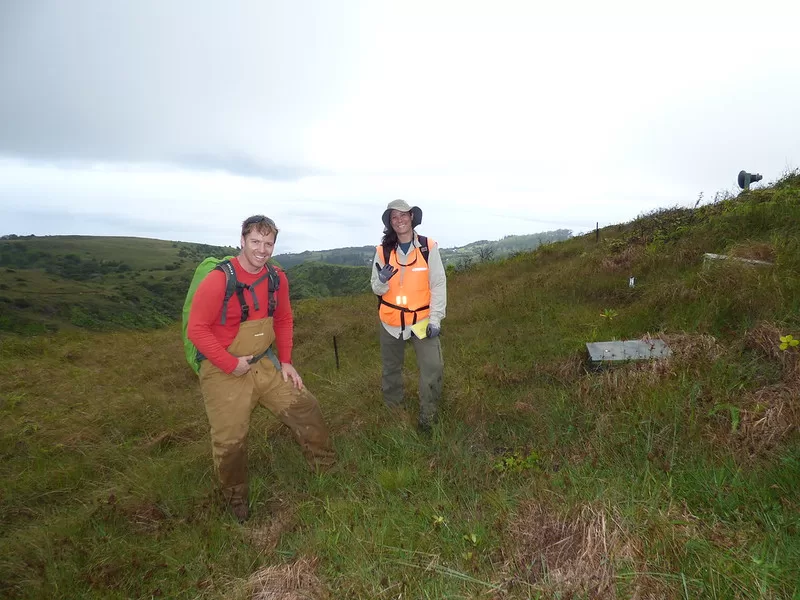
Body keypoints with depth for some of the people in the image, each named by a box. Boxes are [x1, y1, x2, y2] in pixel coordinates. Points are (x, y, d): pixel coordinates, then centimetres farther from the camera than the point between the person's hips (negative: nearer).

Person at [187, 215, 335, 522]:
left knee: (305, 408, 7)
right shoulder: (219, 280, -20)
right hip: (223, 372, -5)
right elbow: (197, 329, -19)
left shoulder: (277, 278, -1)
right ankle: (236, 500, 31)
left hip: (265, 365, 6)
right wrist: (231, 365, -20)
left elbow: (284, 321, 11)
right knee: (230, 441, 1)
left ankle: (327, 468, 30)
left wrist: (285, 361, 6)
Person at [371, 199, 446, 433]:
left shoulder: (429, 247, -10)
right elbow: (377, 289, 1)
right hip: (390, 321, 3)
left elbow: (438, 285, -8)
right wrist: (382, 281, -22)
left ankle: (428, 420, 7)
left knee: (433, 368, -12)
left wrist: (435, 319, -13)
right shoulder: (383, 251, -5)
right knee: (391, 370, 16)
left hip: (422, 319, -2)